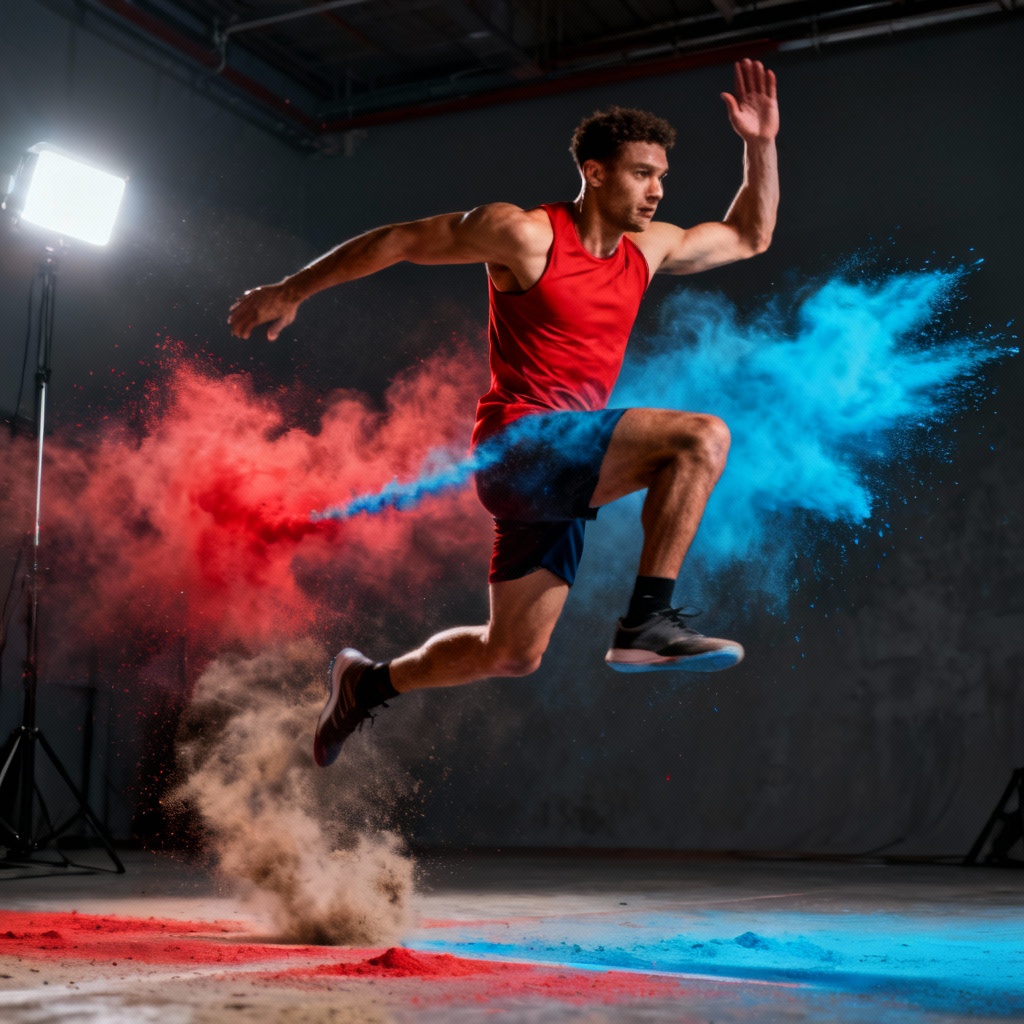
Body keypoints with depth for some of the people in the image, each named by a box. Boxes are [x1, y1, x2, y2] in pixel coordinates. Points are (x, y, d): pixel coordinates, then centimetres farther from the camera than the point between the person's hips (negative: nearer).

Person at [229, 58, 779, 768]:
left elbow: (750, 237, 27)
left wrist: (761, 145, 13)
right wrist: (293, 290, 3)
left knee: (514, 655, 12)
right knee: (703, 437, -24)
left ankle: (369, 682, 32)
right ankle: (648, 622, -23)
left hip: (567, 469, 8)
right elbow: (400, 240, 0)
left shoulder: (649, 249, 14)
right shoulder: (525, 234, -8)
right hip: (520, 443, -8)